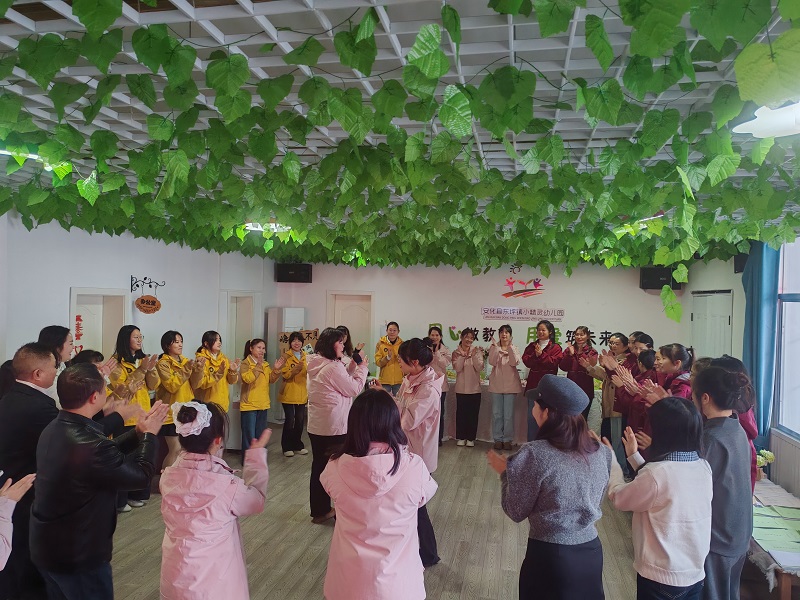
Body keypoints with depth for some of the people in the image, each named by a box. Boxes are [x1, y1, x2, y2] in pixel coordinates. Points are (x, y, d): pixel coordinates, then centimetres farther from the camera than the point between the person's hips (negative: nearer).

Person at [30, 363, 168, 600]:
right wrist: (149, 435, -6)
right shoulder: (89, 445, -34)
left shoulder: (53, 430, -5)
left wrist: (138, 432, 5)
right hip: (78, 554, -9)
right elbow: (141, 475, -19)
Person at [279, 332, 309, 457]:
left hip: (302, 394, 5)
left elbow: (309, 374, 15)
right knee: (289, 420, -4)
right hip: (289, 394, -5)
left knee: (300, 420, 9)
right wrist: (295, 370, -30)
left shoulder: (305, 357, 11)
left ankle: (297, 445, 22)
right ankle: (287, 447, 8)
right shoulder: (286, 356, -5)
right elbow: (285, 374, -14)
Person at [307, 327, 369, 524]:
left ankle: (319, 510, 24)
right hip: (335, 427, -8)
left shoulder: (316, 365, 7)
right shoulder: (333, 367, -20)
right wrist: (362, 368, 0)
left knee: (319, 466, 14)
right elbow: (354, 389, -12)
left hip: (316, 426, 8)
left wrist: (353, 366, 8)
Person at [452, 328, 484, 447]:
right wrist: (463, 356, -22)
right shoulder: (456, 352, 1)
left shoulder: (477, 351, 0)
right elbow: (457, 368, -11)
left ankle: (471, 438, 15)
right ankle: (461, 437, 16)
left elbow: (480, 368, -9)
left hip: (474, 388, 0)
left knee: (473, 413, 5)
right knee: (461, 412, 5)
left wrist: (474, 355, -21)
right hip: (461, 388, 0)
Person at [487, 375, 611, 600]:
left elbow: (516, 512, -12)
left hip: (550, 556, -5)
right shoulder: (601, 452, -6)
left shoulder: (535, 453, -22)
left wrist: (505, 472, 3)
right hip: (592, 551, 5)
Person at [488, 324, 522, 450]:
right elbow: (492, 362, -12)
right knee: (496, 414, 6)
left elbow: (514, 362, -14)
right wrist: (495, 346, -19)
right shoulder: (494, 347, 4)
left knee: (508, 415, 2)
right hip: (496, 384, 1)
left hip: (510, 384, -1)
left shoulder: (514, 348, 3)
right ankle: (498, 439, 15)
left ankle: (507, 440, 12)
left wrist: (509, 347, -21)